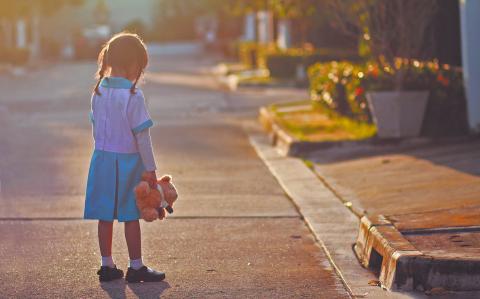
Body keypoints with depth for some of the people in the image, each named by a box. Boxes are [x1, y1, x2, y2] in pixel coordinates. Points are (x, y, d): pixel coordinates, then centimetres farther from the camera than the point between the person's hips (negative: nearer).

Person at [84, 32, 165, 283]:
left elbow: (96, 126, 11)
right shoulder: (133, 95, -17)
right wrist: (150, 168, -8)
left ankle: (107, 265, 18)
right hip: (127, 161, -5)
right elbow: (142, 135, -15)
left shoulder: (99, 91, 2)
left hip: (102, 158, 6)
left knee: (105, 216, 10)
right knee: (131, 216, 4)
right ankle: (136, 267, 11)